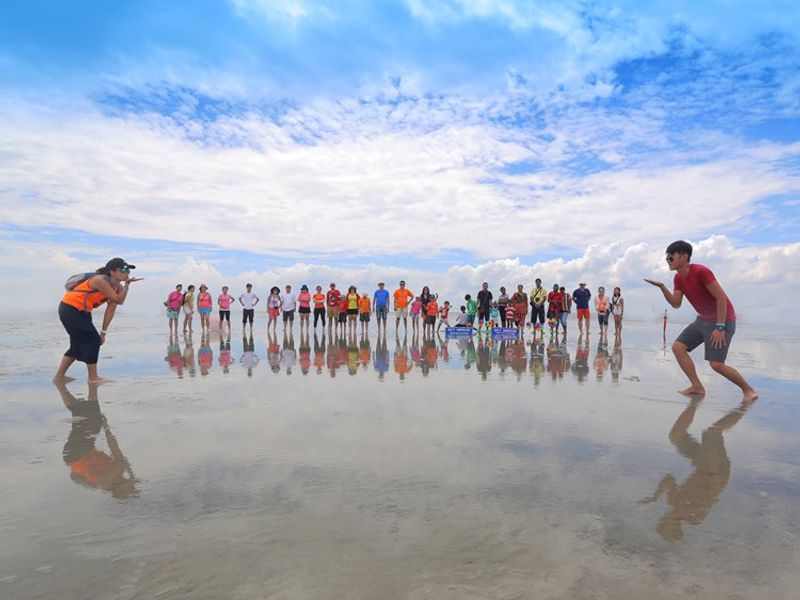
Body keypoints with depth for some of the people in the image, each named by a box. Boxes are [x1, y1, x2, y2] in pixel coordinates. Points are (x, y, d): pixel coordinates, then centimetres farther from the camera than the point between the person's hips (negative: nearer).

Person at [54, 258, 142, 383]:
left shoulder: (118, 287, 0)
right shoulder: (100, 280, -25)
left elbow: (111, 309, 0)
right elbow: (119, 301, -29)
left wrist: (103, 332, -1)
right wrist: (127, 284, -28)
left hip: (81, 312, 9)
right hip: (69, 309, -9)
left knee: (79, 344, 14)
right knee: (93, 341, -10)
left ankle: (59, 376, 25)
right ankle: (93, 378, -2)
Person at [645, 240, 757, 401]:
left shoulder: (701, 271, -22)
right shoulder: (678, 278, 3)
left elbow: (721, 298, -22)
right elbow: (676, 304, -2)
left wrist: (720, 327, -24)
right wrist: (662, 287, -17)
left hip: (722, 320, -9)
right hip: (703, 319, 9)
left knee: (716, 364, -12)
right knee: (678, 347, 0)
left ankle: (748, 389, 10)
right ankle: (697, 386, 6)